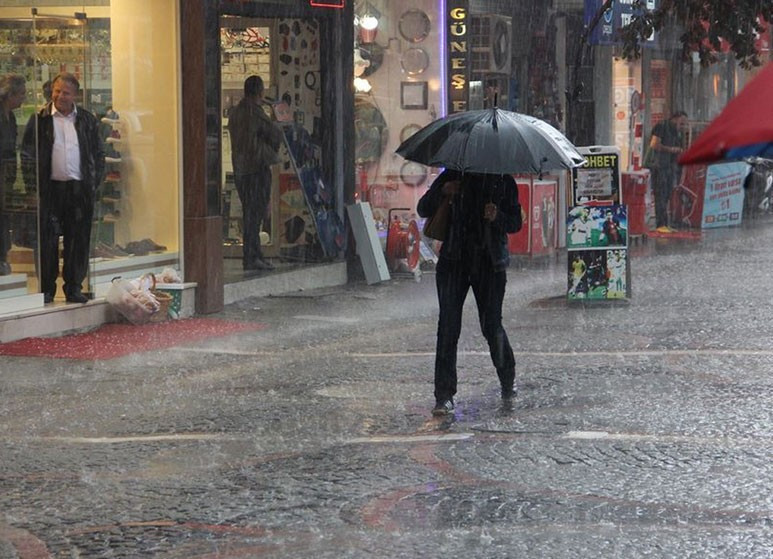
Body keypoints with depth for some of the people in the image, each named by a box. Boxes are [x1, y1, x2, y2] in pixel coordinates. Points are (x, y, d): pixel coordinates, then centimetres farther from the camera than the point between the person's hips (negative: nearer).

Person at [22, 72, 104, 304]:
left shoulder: (87, 120, 10)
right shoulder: (40, 119, 2)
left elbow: (99, 154, 14)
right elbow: (27, 152, 2)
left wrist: (94, 183, 4)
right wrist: (35, 184, -6)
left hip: (79, 188, 2)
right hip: (51, 187, -2)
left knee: (78, 240, 4)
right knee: (48, 239, 0)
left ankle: (74, 287, 12)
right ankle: (46, 289, 7)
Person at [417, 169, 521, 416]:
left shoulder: (503, 181, 7)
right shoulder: (452, 176, 8)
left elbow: (515, 223, 6)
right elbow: (423, 210, 6)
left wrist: (497, 217, -15)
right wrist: (442, 192, -12)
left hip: (490, 261, -1)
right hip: (454, 259, 1)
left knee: (491, 326, -1)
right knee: (448, 326, -7)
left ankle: (508, 383, 25)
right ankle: (444, 396, -5)